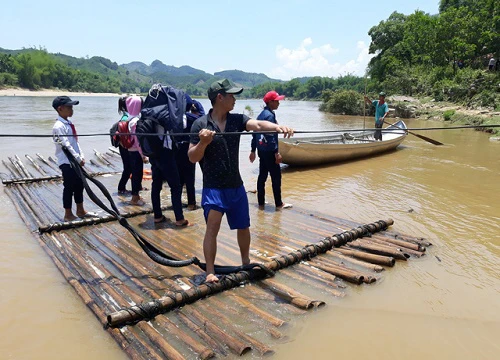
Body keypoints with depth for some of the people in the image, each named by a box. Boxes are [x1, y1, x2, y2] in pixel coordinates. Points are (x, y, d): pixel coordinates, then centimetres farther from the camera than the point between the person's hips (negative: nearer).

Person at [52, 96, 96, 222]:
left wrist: (82, 157, 7)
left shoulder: (69, 123, 11)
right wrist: (78, 159, -18)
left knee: (79, 185, 16)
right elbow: (66, 145, -21)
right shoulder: (59, 126, -17)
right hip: (67, 162, -9)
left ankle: (80, 211, 30)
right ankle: (68, 214, 15)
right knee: (69, 187, 1)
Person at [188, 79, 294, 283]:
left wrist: (277, 127, -37)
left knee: (243, 227, 15)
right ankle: (210, 272, 4)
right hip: (213, 187, -4)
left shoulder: (237, 119, 2)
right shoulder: (200, 124, -7)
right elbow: (192, 158, -8)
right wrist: (203, 143, -27)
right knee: (212, 227, -12)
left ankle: (246, 263, 37)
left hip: (236, 186, 4)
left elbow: (258, 125, -18)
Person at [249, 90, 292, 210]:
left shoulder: (261, 115, 13)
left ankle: (261, 203, 17)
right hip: (269, 151, -9)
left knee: (262, 176, 11)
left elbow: (255, 133, 15)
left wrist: (253, 151, 20)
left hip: (261, 150, 9)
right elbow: (271, 135, -20)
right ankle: (278, 204, 6)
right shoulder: (270, 115, -14)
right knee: (276, 177, -1)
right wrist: (276, 152, -20)